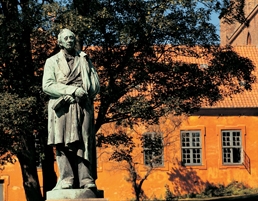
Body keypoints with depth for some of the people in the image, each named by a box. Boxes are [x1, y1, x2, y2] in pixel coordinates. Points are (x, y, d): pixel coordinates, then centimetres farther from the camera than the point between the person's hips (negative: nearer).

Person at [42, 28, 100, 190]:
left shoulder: (85, 60, 21)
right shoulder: (52, 61, 14)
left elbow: (96, 85, 14)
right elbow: (47, 85, -2)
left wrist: (84, 94, -4)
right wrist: (73, 90, -10)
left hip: (83, 107, 1)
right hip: (62, 107, -1)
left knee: (84, 143, -7)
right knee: (63, 143, -10)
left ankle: (86, 179, -12)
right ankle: (66, 179, -14)